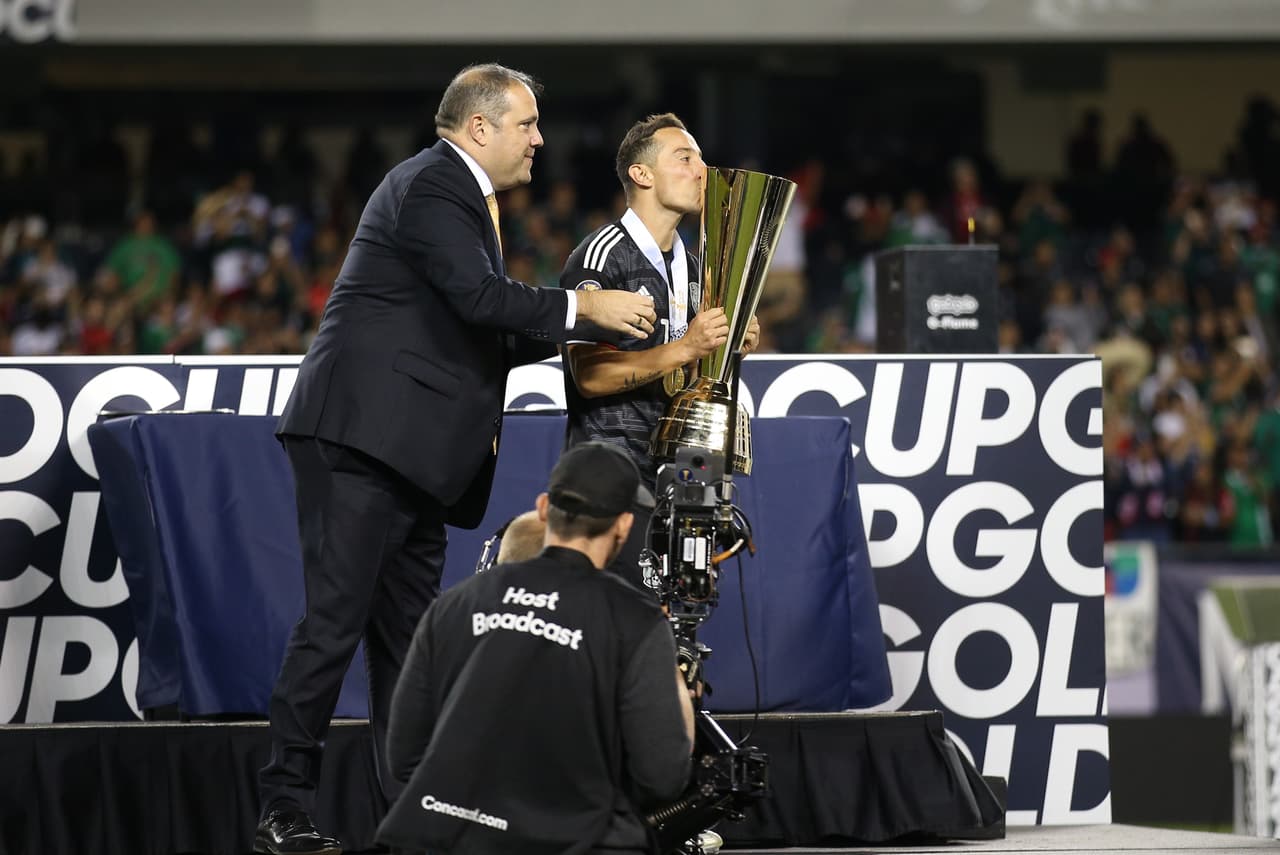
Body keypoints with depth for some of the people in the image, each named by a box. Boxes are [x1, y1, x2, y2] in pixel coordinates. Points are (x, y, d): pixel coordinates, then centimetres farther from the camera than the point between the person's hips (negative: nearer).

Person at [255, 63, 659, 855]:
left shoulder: (461, 196, 20)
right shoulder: (429, 188, -11)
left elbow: (485, 337, 21)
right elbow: (479, 297, -24)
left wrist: (572, 326, 11)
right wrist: (583, 307, -16)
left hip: (410, 459, 11)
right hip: (364, 435, -11)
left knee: (407, 633, 10)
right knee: (335, 619, -10)